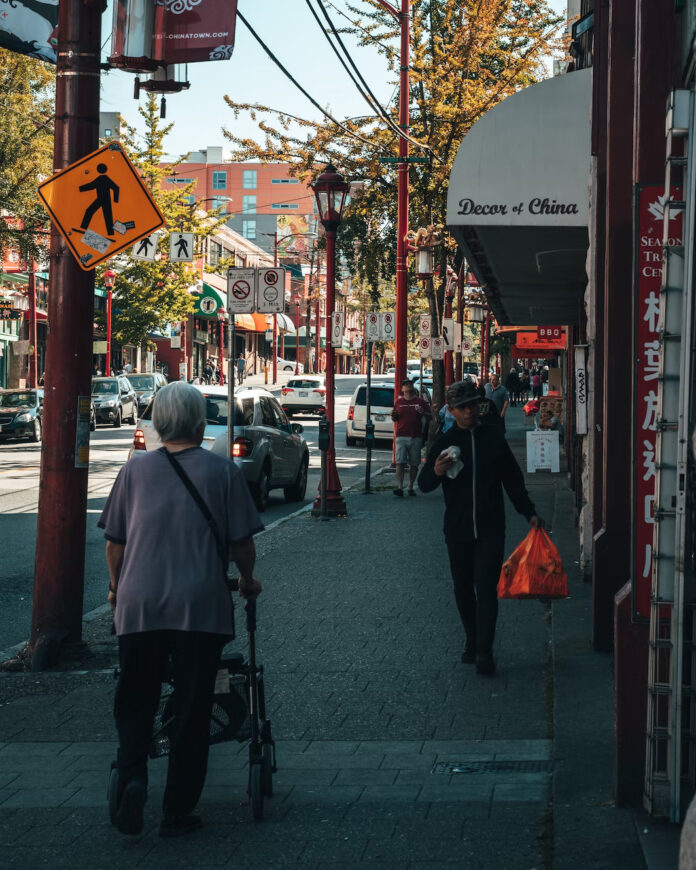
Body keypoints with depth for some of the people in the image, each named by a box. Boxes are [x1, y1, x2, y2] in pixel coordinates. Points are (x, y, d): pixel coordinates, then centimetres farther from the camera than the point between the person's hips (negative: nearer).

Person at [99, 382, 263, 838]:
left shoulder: (135, 470, 6)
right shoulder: (222, 470, -1)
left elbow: (114, 542, 9)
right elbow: (242, 543, 0)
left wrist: (116, 586, 27)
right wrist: (248, 580, 19)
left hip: (139, 604, 2)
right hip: (200, 605, -2)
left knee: (135, 701, 13)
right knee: (192, 707, 7)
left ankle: (132, 778, -11)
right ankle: (178, 811, 9)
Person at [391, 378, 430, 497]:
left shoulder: (420, 401, 7)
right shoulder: (398, 402, 11)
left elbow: (429, 416, 8)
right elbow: (395, 419, 17)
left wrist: (422, 412, -12)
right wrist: (393, 415, -6)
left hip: (416, 437, 0)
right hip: (401, 436, 0)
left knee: (414, 464, 4)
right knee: (400, 463, -9)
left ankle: (411, 487, 13)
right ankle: (399, 487, -13)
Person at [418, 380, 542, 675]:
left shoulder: (493, 437, 6)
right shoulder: (445, 442, 3)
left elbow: (512, 479, 14)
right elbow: (424, 484, 4)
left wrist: (529, 513, 12)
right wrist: (436, 471, -19)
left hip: (490, 529, -1)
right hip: (457, 529, 1)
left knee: (486, 588, -9)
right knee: (463, 589, 10)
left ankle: (484, 651, -11)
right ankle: (473, 642, 26)